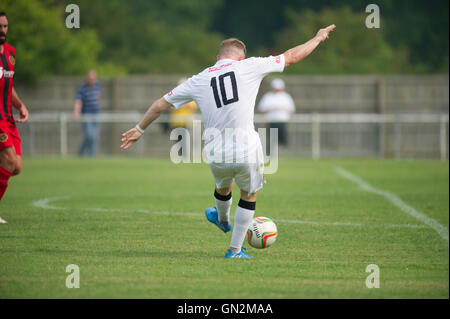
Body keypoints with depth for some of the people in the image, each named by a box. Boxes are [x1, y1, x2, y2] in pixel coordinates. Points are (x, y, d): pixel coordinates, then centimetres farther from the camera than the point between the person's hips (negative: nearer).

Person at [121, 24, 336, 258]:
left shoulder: (199, 80, 9)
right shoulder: (248, 67, 1)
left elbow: (161, 104, 16)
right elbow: (291, 57, 9)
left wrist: (140, 129, 31)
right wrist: (318, 38, 25)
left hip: (216, 155, 3)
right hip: (247, 151, -3)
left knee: (223, 187, 34)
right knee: (249, 195, 22)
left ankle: (222, 220, 63)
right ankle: (235, 250, 26)